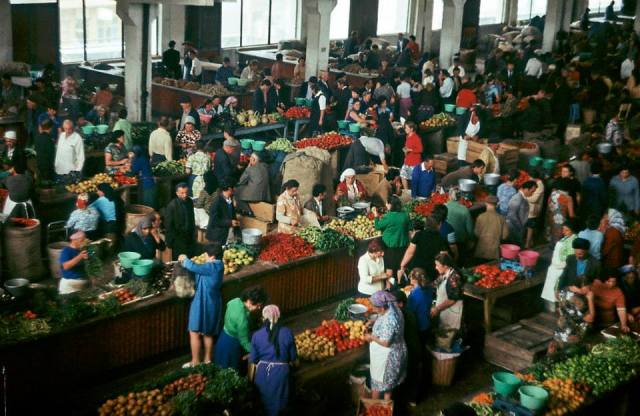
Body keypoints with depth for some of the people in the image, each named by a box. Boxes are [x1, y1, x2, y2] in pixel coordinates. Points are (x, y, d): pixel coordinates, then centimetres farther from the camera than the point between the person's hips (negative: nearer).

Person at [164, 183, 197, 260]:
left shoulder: (190, 202, 1)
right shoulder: (172, 205, -16)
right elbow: (168, 225, -11)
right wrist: (170, 242, -10)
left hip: (190, 239, 5)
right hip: (178, 239, -5)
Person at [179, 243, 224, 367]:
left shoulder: (212, 267, -23)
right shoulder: (217, 266, 6)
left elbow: (193, 267, -30)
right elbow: (199, 269, 12)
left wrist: (184, 259, -11)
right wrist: (186, 261, 1)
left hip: (203, 303, -10)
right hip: (211, 303, 10)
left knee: (194, 333, 2)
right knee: (207, 333, 19)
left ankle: (195, 362, 9)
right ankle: (207, 360, 28)